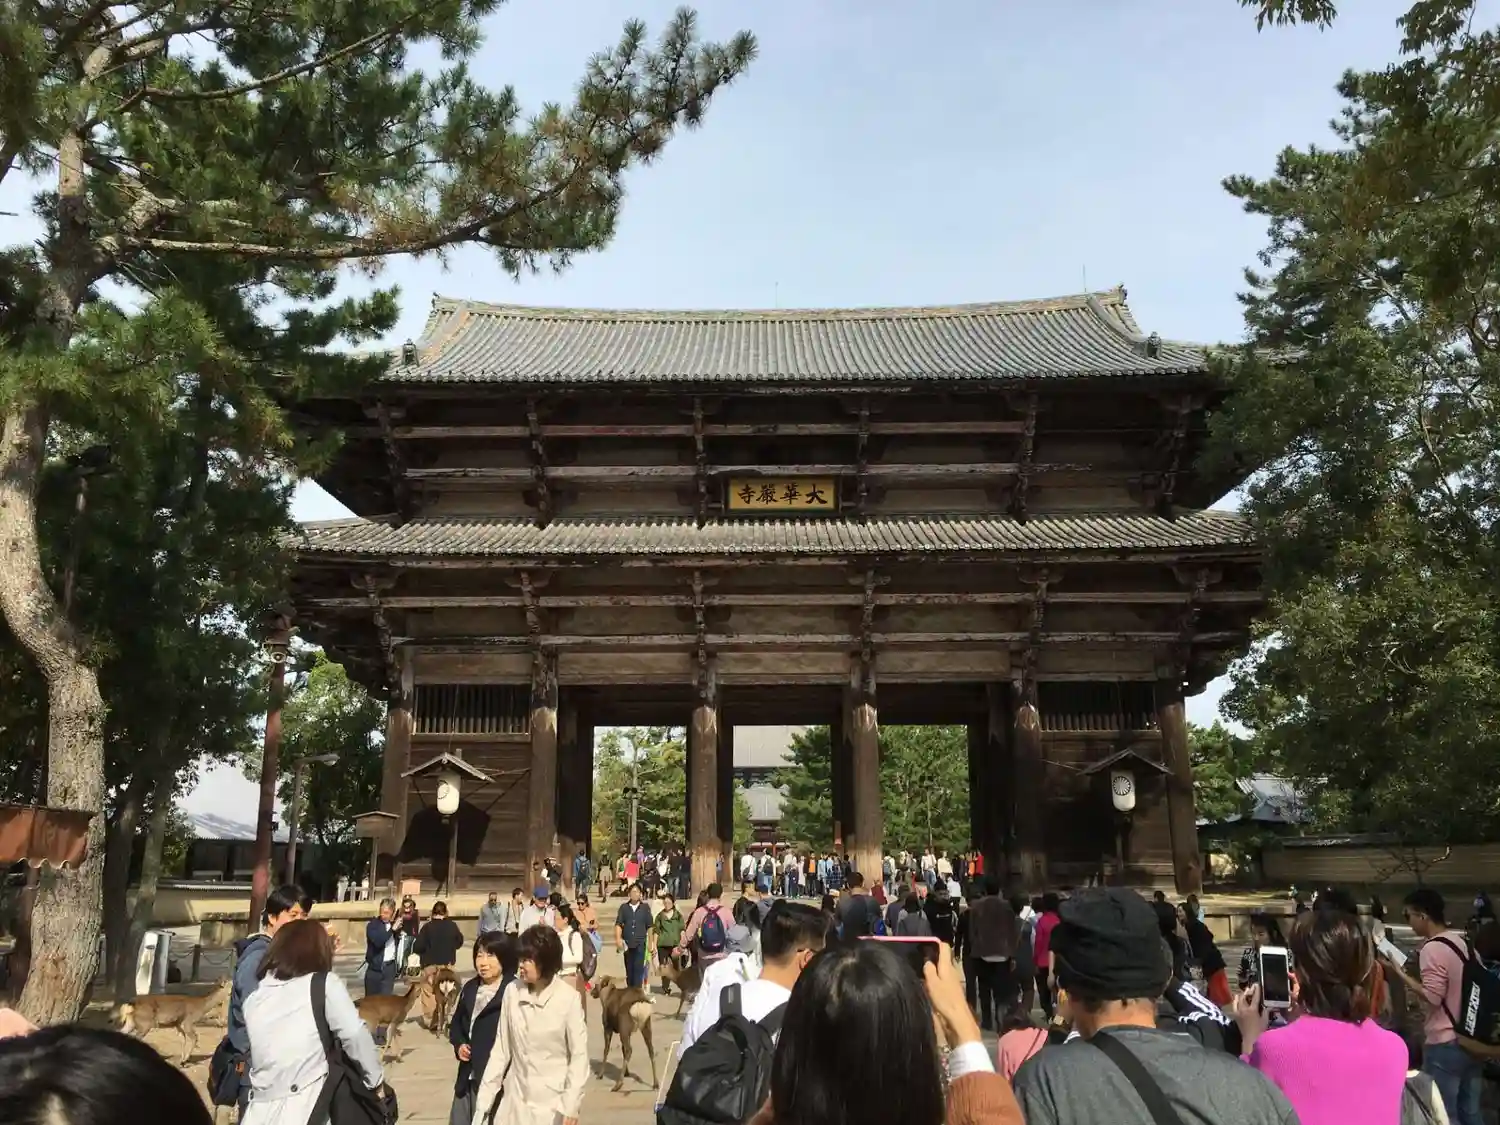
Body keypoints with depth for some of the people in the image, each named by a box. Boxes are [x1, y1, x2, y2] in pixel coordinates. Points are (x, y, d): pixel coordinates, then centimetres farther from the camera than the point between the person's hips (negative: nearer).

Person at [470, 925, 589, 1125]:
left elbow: (579, 1055, -8)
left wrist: (571, 1105, -11)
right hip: (515, 1100, 3)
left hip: (552, 1104, -3)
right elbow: (501, 1049, 4)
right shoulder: (512, 992, -3)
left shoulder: (568, 999, -13)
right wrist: (485, 1097, 2)